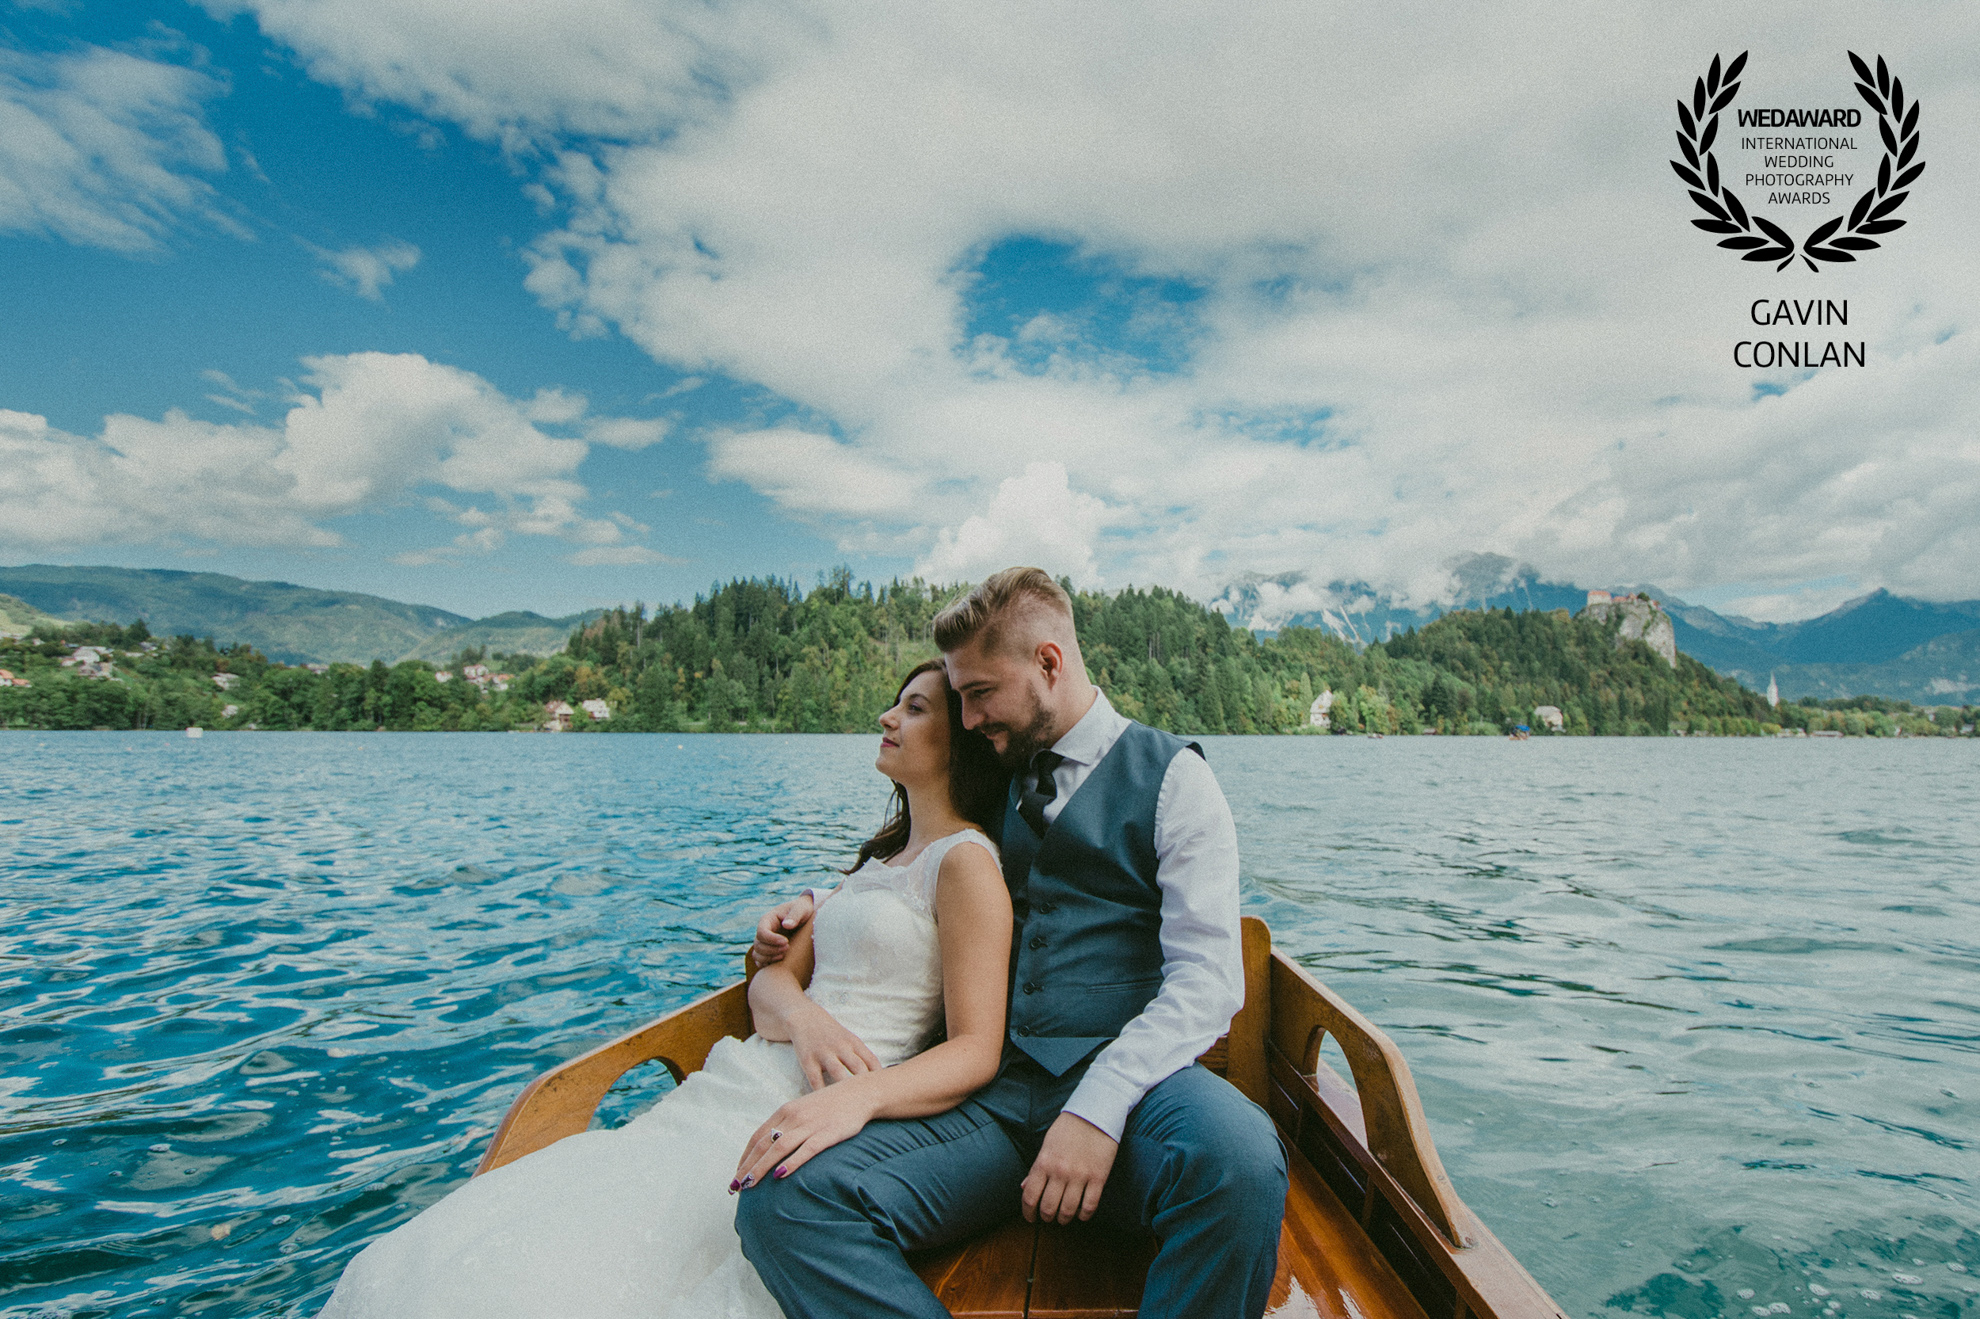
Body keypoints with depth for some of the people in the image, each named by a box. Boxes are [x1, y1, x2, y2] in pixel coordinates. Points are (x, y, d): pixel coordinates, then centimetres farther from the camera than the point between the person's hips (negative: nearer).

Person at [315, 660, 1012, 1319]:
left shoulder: (966, 862, -6)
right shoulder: (880, 855, 21)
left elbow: (975, 1051, -13)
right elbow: (772, 979, 15)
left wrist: (856, 1096, -30)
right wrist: (801, 1016, -8)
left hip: (806, 1129, -7)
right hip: (730, 1094, 8)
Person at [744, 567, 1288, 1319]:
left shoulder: (1170, 777, 4)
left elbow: (1208, 976, -7)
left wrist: (1100, 1104, -20)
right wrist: (822, 911, 20)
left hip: (1128, 1082, -3)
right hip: (991, 1091, 4)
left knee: (1238, 1157, -38)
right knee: (780, 1203, -22)